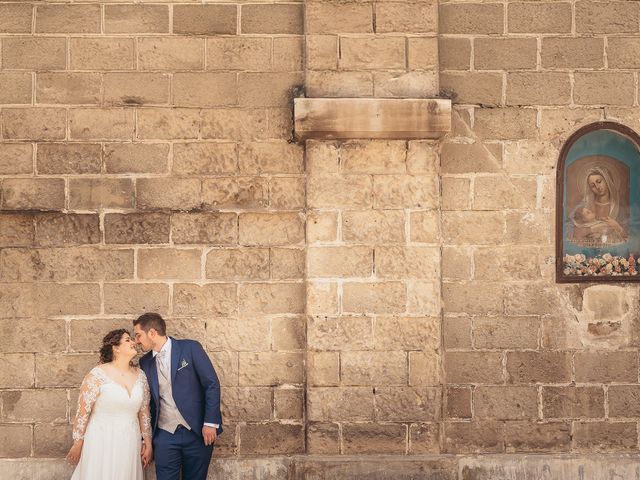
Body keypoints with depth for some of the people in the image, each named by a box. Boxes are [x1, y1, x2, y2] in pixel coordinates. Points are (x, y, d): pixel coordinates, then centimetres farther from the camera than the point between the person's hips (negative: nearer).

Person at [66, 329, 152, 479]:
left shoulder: (140, 375, 5)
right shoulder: (97, 375, -10)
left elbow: (144, 412, 12)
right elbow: (82, 412, -7)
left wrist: (148, 442, 12)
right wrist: (77, 444, -5)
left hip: (130, 444, 4)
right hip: (102, 443, -4)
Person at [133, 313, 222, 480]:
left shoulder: (190, 348, -4)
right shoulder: (145, 362, 9)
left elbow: (212, 384, -6)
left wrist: (210, 423, -12)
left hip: (197, 431, -3)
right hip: (165, 435, 3)